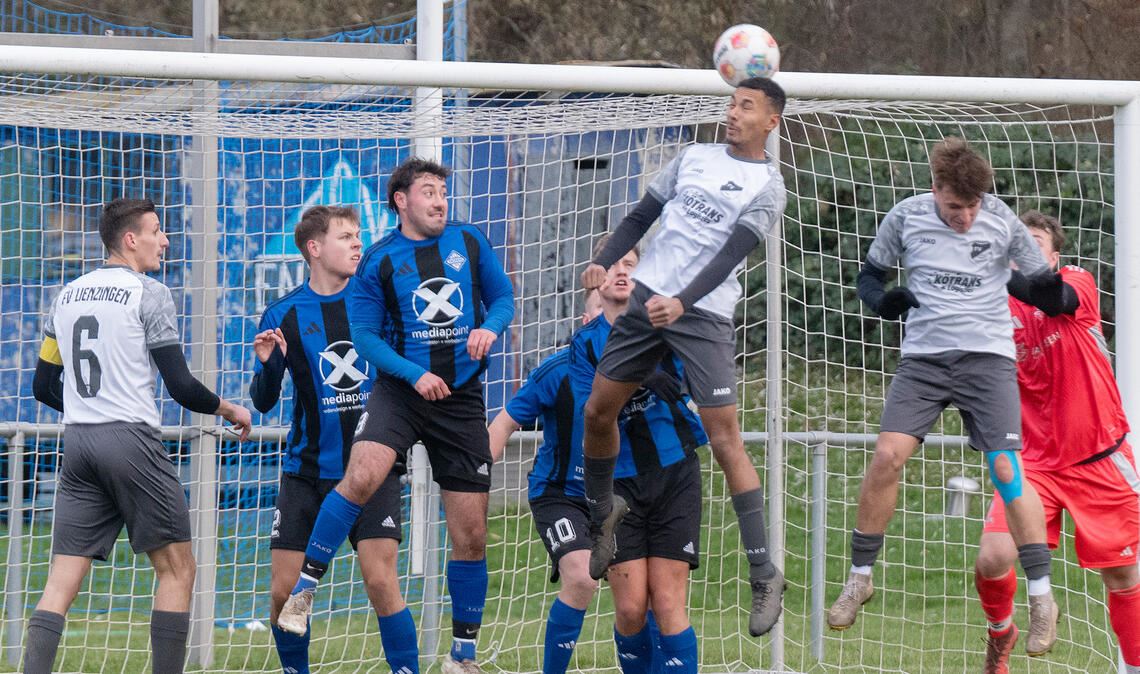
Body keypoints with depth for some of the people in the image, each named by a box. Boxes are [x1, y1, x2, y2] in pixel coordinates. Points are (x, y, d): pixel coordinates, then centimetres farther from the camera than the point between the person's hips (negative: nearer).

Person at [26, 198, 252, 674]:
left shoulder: (66, 296, 14)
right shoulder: (149, 294, -4)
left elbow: (43, 387, 18)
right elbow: (181, 386, -7)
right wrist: (230, 410, 10)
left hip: (77, 440, 6)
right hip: (132, 439, -6)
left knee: (62, 580, 1)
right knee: (176, 567, 5)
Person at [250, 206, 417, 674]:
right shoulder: (283, 315, -1)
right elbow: (263, 402, 1)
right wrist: (266, 365, -18)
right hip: (307, 471, 1)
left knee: (380, 581, -15)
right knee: (283, 592, -2)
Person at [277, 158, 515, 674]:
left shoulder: (470, 243, 6)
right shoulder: (379, 262, -2)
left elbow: (503, 297, 15)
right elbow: (365, 335, -1)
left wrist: (490, 327, -8)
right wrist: (414, 373, -15)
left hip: (461, 398, 3)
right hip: (399, 390, -3)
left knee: (471, 534, 3)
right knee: (363, 475, -32)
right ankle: (303, 590, -18)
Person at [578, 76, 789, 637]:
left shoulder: (767, 185, -3)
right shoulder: (694, 157, 13)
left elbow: (730, 253, -15)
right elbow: (642, 216, 17)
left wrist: (682, 300, -27)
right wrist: (603, 262, 1)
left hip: (704, 317, -6)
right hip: (647, 298, 6)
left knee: (725, 439, -13)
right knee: (598, 412, 8)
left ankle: (764, 575, -10)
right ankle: (601, 519, 34)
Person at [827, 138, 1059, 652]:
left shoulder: (1000, 220, -4)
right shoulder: (906, 217, -1)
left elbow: (1041, 280, 5)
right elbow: (870, 273, 12)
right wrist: (880, 299, -12)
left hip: (987, 357, -1)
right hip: (923, 356, 2)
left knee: (1006, 469, -11)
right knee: (887, 454, -13)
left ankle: (1041, 595, -1)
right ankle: (860, 577, 3)